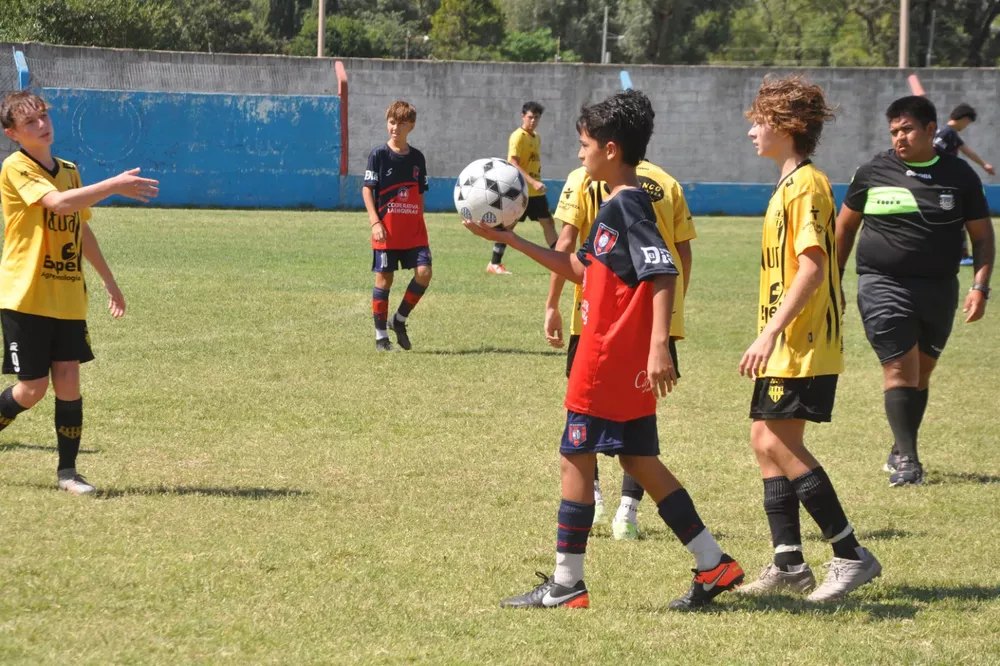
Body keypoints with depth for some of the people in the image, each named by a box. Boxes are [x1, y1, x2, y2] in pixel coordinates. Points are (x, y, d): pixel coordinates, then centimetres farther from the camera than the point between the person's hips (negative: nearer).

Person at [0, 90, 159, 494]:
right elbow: (58, 202, -28)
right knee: (33, 389, -4)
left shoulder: (69, 171, 12)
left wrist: (108, 280, 28)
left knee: (68, 383, 0)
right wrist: (115, 186, -29)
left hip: (68, 298, 6)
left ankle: (67, 471, 8)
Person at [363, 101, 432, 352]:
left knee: (424, 272, -10)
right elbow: (367, 189, -5)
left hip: (414, 230, 4)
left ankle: (400, 319, 9)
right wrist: (375, 222, -14)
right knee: (384, 278, 0)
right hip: (386, 230, -4)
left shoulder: (417, 157, 9)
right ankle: (381, 335, 9)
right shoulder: (379, 155, -3)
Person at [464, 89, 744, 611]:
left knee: (575, 459, -1)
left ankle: (566, 583, 5)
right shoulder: (618, 205, 16)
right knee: (640, 461, 12)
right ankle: (713, 565, 11)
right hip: (629, 365, 10)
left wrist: (659, 344, -33)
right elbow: (580, 268, 26)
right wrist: (508, 239, 27)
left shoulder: (626, 206, -15)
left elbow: (663, 272, -25)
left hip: (609, 361, -10)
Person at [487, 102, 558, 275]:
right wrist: (533, 182, -30)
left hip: (535, 191, 8)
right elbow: (513, 164, -22)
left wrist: (537, 183, 18)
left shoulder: (536, 137, 12)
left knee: (548, 222, 7)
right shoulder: (518, 137, -14)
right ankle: (494, 264, 4)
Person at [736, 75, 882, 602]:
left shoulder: (807, 185, -14)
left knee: (776, 441, -13)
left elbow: (812, 268, -22)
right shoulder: (789, 185, 17)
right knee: (770, 443, 9)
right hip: (785, 346, 10)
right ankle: (788, 564, 13)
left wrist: (770, 332, -26)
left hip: (803, 343, -10)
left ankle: (851, 555, -9)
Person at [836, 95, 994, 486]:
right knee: (900, 367, -11)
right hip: (883, 286, -2)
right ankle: (907, 459, -10)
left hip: (939, 289, 2)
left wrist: (980, 286, -4)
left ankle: (900, 453, 24)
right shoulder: (874, 173, 1)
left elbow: (982, 235, 7)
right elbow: (845, 226, 12)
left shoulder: (958, 175, 3)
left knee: (922, 371, 9)